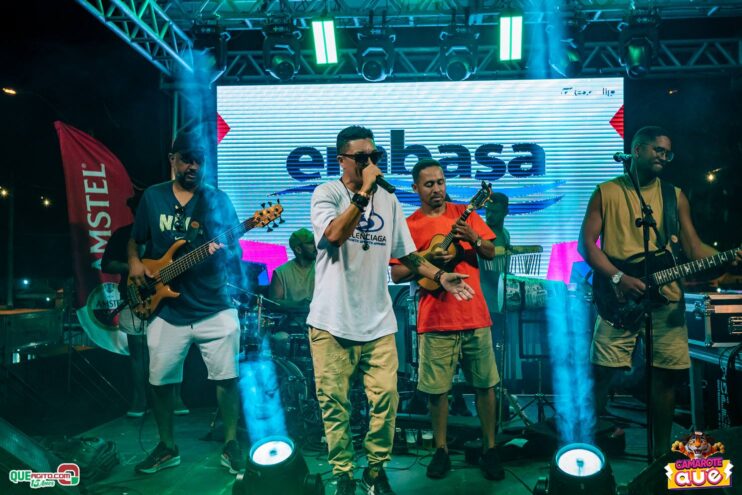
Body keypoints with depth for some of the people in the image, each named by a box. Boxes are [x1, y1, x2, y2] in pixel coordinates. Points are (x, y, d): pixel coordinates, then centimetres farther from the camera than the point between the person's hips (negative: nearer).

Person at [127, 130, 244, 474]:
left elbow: (236, 252, -1)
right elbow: (135, 240, 16)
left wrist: (221, 254, -23)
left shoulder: (218, 199, 1)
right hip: (167, 310, 2)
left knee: (226, 378, 1)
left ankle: (231, 445, 19)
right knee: (161, 380, 9)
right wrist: (134, 263, -3)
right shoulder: (153, 196, 7)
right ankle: (167, 447, 29)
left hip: (215, 307, -2)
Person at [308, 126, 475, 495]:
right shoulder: (327, 194, -4)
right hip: (332, 320, -3)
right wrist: (364, 191, -21)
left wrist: (440, 276, -1)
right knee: (334, 401, 5)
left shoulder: (388, 200, 10)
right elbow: (334, 234, -22)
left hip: (377, 321, 3)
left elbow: (407, 254, 13)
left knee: (385, 398, 0)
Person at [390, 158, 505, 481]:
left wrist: (474, 239, -14)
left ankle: (489, 449, 23)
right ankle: (441, 450, 22)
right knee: (437, 389, 4)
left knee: (485, 384, 7)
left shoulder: (464, 213, 6)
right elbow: (396, 274, -2)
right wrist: (427, 262, -18)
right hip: (435, 320, -1)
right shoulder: (408, 225, 1)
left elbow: (491, 253, 6)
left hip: (474, 314, 2)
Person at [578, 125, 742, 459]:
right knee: (602, 372, -5)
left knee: (666, 375, 6)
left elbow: (694, 247, 7)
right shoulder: (606, 192, 5)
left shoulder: (675, 196, 13)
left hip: (666, 298, 3)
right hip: (620, 296, -3)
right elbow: (586, 243, -2)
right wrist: (618, 278, -15)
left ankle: (661, 452, 22)